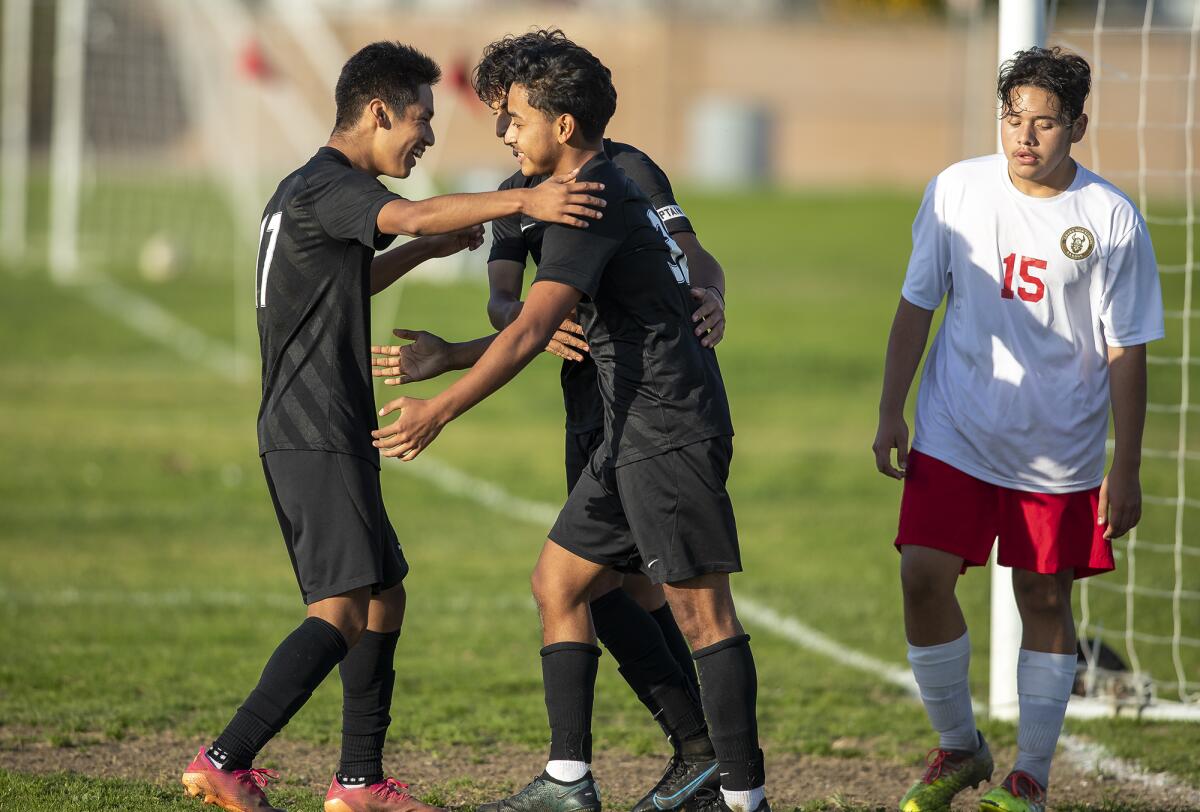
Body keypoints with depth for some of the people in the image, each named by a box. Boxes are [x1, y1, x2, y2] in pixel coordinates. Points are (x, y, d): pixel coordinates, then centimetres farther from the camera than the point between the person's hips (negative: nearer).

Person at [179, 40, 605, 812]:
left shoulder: (310, 189, 19)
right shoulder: (324, 186, -13)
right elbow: (408, 214, -34)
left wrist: (423, 252, 30)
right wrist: (523, 200, -43)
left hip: (329, 436, 11)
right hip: (317, 436, -11)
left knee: (384, 596, 15)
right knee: (345, 610, -17)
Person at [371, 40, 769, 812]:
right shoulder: (615, 189, 16)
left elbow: (530, 333, -23)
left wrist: (437, 411, -23)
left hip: (670, 428, -10)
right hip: (638, 430, 10)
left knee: (700, 606, -7)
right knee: (559, 580, 11)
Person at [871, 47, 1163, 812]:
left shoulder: (1112, 220, -9)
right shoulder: (956, 190, -3)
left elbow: (1126, 352, -5)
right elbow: (917, 304, 7)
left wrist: (1126, 470, -6)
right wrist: (892, 412, 4)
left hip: (1060, 451, -1)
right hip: (955, 433, 1)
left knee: (1045, 598, 4)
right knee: (924, 577, -9)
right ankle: (959, 747, 11)